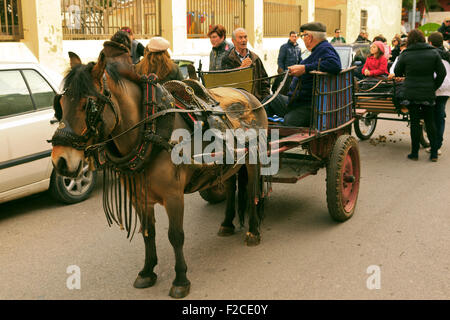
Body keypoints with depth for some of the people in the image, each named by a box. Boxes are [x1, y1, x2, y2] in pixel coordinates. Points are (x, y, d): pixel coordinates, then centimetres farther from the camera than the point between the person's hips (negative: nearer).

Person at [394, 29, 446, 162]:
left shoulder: (405, 55, -4)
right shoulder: (433, 53, 1)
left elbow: (397, 73, 7)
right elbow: (442, 73, 0)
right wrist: (434, 87, 11)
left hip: (411, 94, -2)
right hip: (428, 94, 2)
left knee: (415, 122, 5)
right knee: (429, 121, 13)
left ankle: (414, 153, 10)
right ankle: (434, 153, 13)